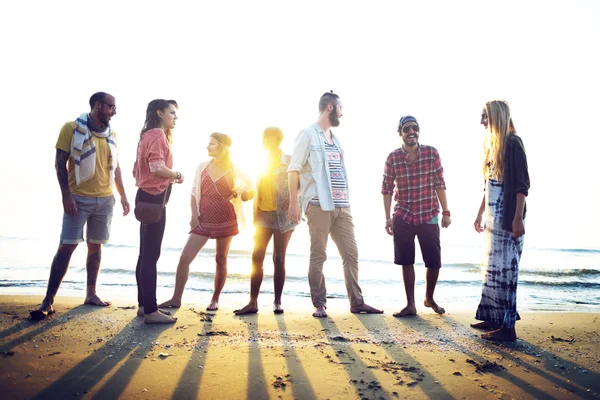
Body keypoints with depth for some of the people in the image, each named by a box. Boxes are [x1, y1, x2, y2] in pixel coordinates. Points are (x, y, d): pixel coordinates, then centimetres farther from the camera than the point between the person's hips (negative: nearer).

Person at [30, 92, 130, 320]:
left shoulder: (111, 134, 10)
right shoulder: (72, 128, -5)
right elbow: (60, 163, -7)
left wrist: (123, 196, 12)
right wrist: (66, 195, -15)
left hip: (105, 199, 5)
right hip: (78, 198, -5)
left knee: (95, 246, 10)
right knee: (66, 247, -6)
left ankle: (91, 294, 20)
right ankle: (48, 302, 1)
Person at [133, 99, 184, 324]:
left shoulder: (149, 135, 20)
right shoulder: (157, 134, -11)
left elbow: (138, 169, 20)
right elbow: (157, 166, -26)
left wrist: (169, 178, 14)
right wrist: (177, 175, -9)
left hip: (148, 197, 11)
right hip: (154, 198, -11)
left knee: (146, 254, 12)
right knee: (151, 256, -8)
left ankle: (144, 305, 21)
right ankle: (151, 311, -3)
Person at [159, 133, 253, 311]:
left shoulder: (233, 170, -1)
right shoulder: (202, 167, 6)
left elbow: (251, 188, 7)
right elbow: (194, 192, 9)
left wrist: (242, 193, -14)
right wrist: (194, 216, 0)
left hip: (225, 220, -2)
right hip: (203, 220, 2)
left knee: (220, 259, 7)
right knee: (184, 258, -3)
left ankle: (215, 300, 20)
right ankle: (176, 298, 9)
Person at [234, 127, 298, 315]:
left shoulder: (289, 161, -1)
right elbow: (258, 190, 14)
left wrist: (292, 199, -17)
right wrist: (255, 215, 9)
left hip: (282, 215, -5)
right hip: (263, 214, 5)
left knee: (279, 258, -1)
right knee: (257, 257, -2)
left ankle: (277, 302, 9)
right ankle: (253, 302, 2)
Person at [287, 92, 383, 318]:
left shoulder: (335, 138, 20)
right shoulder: (309, 134, 0)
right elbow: (293, 170, -6)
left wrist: (346, 201, 16)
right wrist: (293, 204, -12)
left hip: (342, 206, 7)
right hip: (319, 205, -7)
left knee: (351, 254, 5)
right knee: (318, 256, -1)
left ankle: (357, 302, 12)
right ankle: (319, 305, 8)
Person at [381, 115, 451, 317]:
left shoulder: (432, 153, -2)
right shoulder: (393, 158, -2)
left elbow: (440, 185, 0)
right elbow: (387, 189, 0)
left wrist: (445, 212, -3)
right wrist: (388, 218, -4)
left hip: (429, 216, 0)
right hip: (403, 217, 0)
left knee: (434, 261, 4)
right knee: (406, 262, 4)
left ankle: (429, 298, 29)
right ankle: (410, 304, 18)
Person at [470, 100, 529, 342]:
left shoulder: (513, 143, -10)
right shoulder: (492, 145, 15)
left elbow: (522, 184, -15)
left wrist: (518, 218, -20)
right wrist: (480, 213, 20)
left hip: (507, 219, -9)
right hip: (492, 218, 9)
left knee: (505, 269, -6)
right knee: (492, 268, 11)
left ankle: (507, 327, 0)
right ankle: (493, 318, 20)